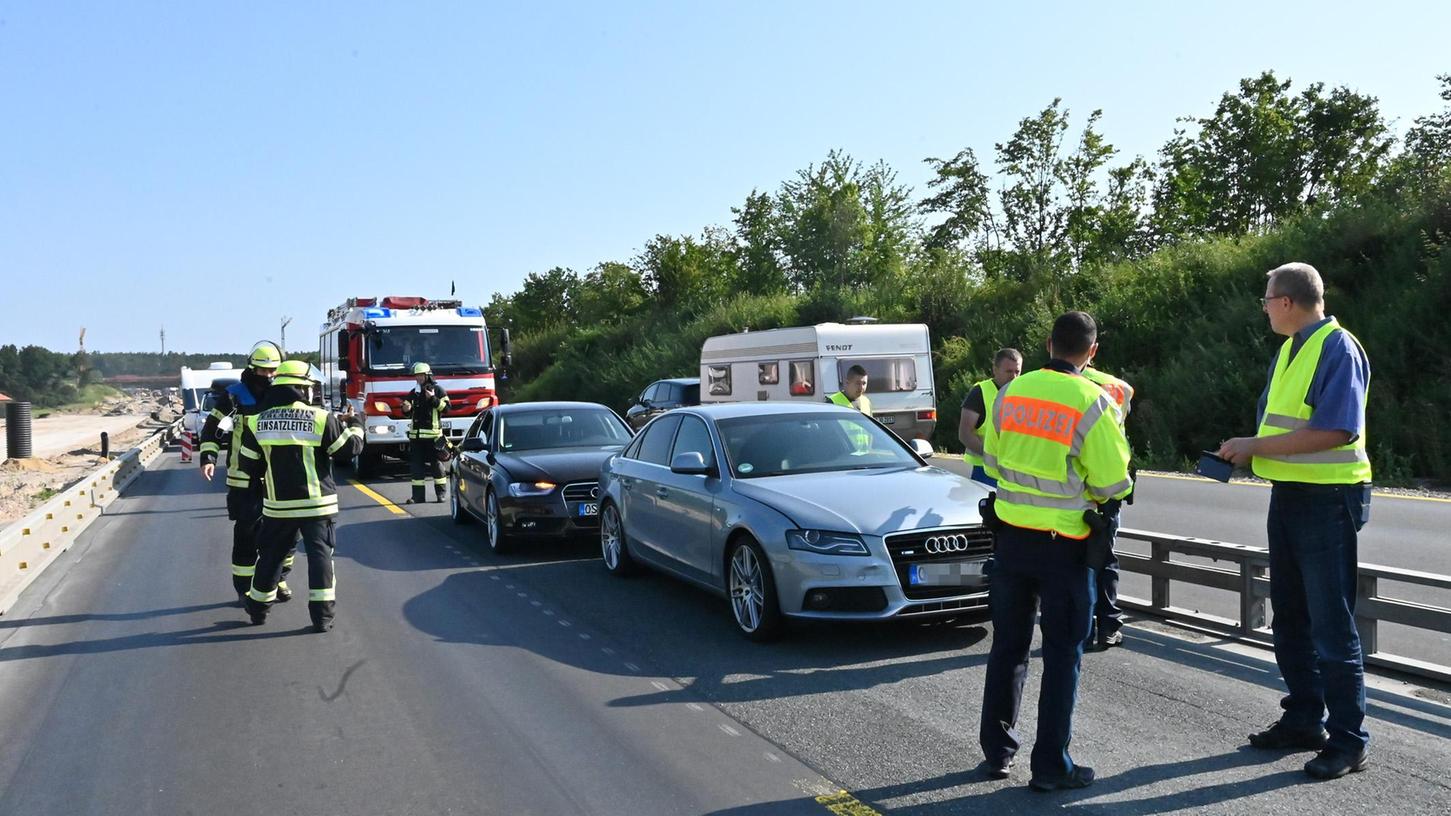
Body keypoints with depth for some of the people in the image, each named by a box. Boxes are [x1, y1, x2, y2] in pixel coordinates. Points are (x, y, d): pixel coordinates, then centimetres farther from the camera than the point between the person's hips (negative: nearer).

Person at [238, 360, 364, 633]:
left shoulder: (257, 422, 0)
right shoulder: (321, 419, -9)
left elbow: (250, 465, 5)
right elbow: (350, 448, -3)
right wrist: (355, 425, 16)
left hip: (278, 505, 3)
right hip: (316, 503, -3)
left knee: (271, 555, 17)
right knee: (320, 554, 3)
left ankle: (259, 607, 31)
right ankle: (322, 614, -2)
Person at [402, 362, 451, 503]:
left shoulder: (438, 390, 2)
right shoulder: (413, 393, 17)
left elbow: (446, 407, -5)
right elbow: (408, 412, 24)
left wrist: (433, 399, -16)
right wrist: (406, 409, 1)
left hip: (433, 433, -5)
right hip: (416, 434, 5)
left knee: (436, 463, -1)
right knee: (416, 464, 3)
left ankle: (441, 492, 7)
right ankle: (418, 495, 6)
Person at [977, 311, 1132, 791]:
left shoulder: (1011, 393, 0)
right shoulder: (1092, 402, -14)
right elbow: (1113, 484, -10)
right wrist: (1087, 492, 11)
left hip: (1010, 533, 4)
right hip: (1063, 543, -4)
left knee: (1008, 644, 16)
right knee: (1062, 654, 7)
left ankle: (997, 751, 25)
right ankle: (1050, 765, 12)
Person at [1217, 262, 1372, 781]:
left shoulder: (1338, 348, -15)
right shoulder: (1288, 351, 13)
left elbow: (1335, 430, -25)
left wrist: (1256, 446, -21)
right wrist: (1243, 454, 1)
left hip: (1327, 500, -9)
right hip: (1288, 495, 9)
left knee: (1331, 624, -3)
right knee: (1290, 617, 16)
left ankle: (1349, 739, 9)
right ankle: (1305, 719, 29)